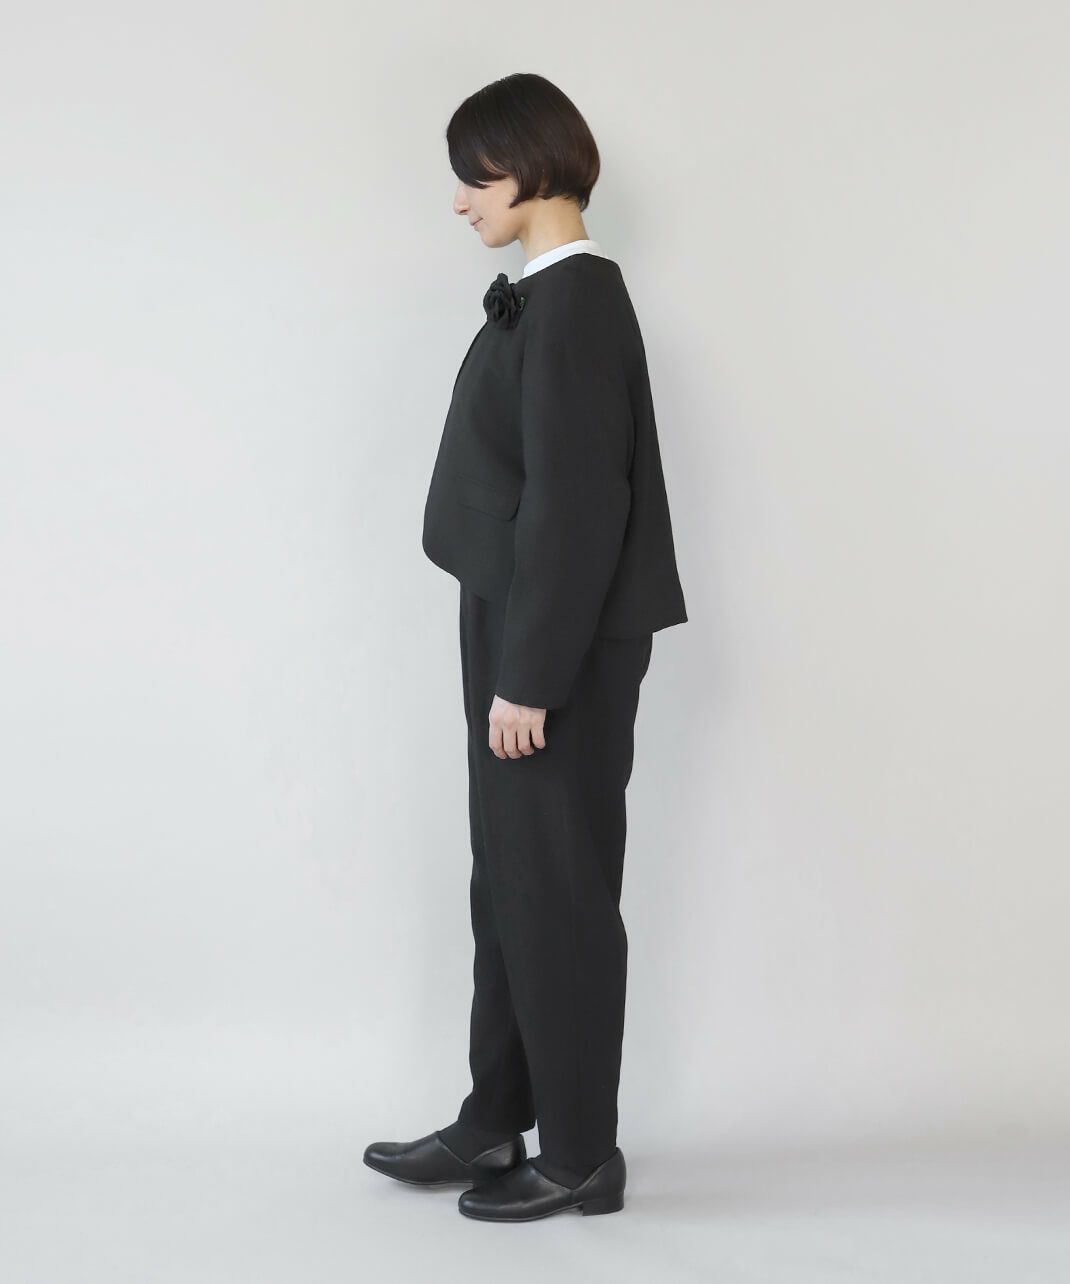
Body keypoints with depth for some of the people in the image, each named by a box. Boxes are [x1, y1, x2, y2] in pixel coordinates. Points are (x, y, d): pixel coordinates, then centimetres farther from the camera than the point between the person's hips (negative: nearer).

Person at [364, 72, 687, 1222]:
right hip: (521, 634, 9)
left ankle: (580, 1155, 16)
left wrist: (529, 678, -20)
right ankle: (495, 1125, 28)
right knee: (509, 887, 16)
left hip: (560, 652, -9)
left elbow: (574, 505, -21)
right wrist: (510, 664, 16)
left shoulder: (575, 303, -17)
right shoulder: (544, 298, 12)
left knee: (557, 892, 1)